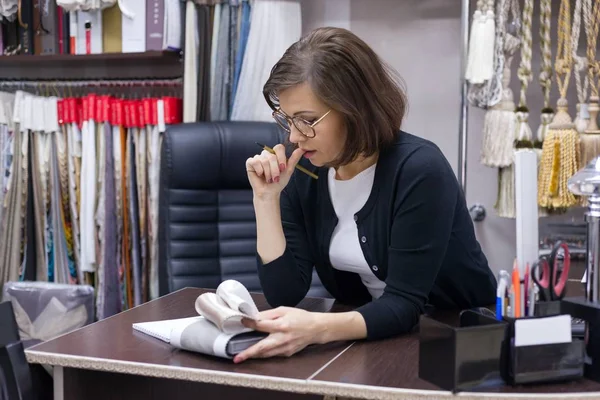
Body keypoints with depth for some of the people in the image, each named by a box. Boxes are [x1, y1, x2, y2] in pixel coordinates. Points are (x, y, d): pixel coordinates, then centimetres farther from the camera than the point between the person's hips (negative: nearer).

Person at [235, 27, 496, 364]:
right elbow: (285, 293, -8)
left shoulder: (418, 169, -21)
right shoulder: (303, 171, -5)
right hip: (371, 340, 5)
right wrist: (267, 198, -17)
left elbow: (403, 304, -24)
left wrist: (319, 328, -40)